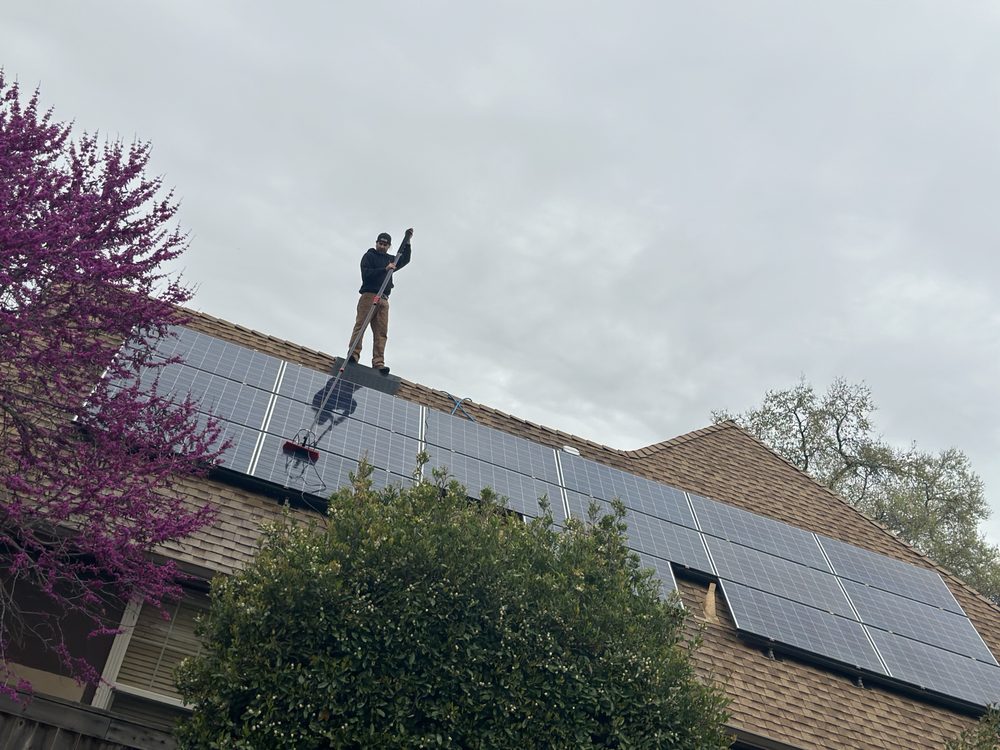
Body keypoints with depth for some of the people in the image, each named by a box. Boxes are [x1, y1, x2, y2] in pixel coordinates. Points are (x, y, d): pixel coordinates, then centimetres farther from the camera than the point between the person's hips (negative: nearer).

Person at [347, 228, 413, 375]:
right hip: (369, 295, -5)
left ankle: (379, 363, -15)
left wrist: (407, 242, 17)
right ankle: (353, 354, -24)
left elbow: (405, 260, 26)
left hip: (383, 299, 5)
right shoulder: (369, 256, 9)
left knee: (382, 332, -7)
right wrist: (385, 269, -13)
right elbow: (366, 274, -5)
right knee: (360, 325, -15)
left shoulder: (390, 259, 27)